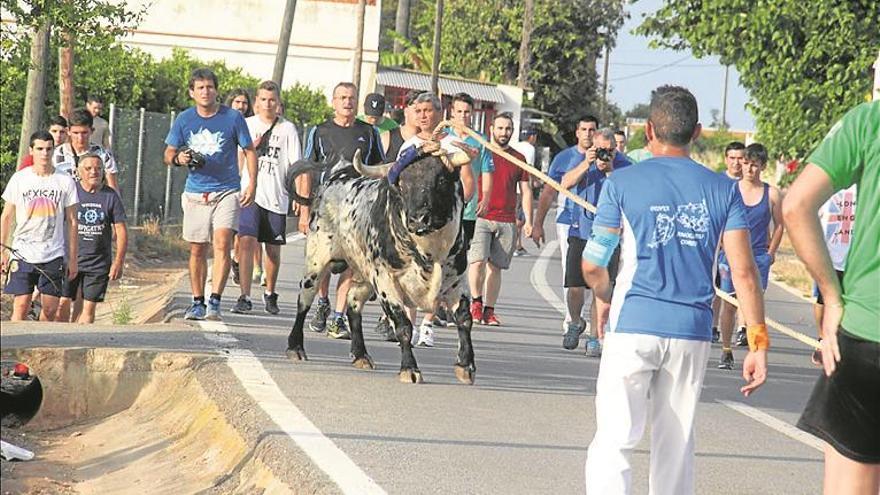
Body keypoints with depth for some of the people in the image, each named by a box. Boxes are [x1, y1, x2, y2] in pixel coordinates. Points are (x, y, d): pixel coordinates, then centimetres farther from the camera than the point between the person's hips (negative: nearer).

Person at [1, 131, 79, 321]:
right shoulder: (19, 179, 1)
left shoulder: (65, 181, 2)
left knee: (50, 309, 1)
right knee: (21, 307, -8)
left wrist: (72, 258, 5)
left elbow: (71, 221, 7)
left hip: (54, 255, 1)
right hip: (22, 254, -1)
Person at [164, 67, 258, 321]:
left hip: (227, 191, -3)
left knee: (222, 244, -18)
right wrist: (179, 158, -12)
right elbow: (168, 154, 12)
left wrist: (252, 184, -4)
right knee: (197, 250, 7)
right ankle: (197, 302, 19)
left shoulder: (233, 117, -2)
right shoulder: (184, 119, 4)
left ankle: (215, 301, -20)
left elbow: (249, 151, 6)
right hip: (195, 193, 3)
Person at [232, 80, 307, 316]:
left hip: (277, 197, 0)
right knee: (246, 242, -15)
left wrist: (303, 201, -7)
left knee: (273, 249, 9)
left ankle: (270, 294, 30)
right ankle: (245, 297, -15)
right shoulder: (246, 125, 6)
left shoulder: (287, 129, 2)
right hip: (250, 194, 0)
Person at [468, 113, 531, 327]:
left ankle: (489, 311, 8)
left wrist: (528, 220, 7)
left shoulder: (518, 159, 11)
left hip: (507, 222, 2)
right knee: (477, 261, -16)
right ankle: (476, 301, 2)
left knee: (495, 267, 3)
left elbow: (525, 191, 15)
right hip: (481, 218, -2)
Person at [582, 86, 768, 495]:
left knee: (614, 442, -4)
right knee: (676, 446, 13)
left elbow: (592, 265, -1)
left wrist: (604, 299, 20)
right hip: (693, 332, 3)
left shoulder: (622, 183, -2)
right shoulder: (722, 190, 4)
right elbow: (743, 271, -3)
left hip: (633, 326, -3)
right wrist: (758, 341, -1)